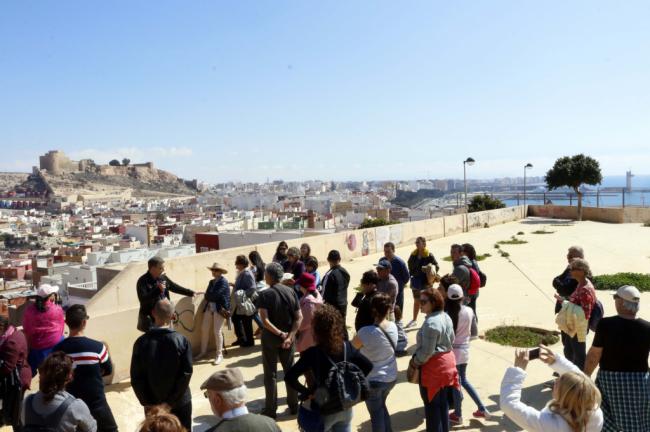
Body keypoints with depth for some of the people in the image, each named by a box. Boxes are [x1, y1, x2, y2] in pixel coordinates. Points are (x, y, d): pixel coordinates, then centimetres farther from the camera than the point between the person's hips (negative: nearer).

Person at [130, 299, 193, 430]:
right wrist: (172, 401, -9)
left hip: (153, 403, 1)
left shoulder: (141, 342, -11)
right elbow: (186, 373, -16)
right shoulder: (181, 340, -14)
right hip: (180, 402, -1)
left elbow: (136, 378, -10)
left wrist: (147, 402, -3)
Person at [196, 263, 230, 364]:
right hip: (209, 307, 7)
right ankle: (203, 352, 20)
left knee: (217, 331, -9)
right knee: (204, 329, 6)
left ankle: (219, 355, 1)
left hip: (220, 308, -7)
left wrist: (209, 296, 2)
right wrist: (211, 297, -7)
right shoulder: (211, 281, 17)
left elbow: (216, 294, -15)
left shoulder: (224, 282, -7)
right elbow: (207, 295, 12)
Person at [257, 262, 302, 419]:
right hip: (288, 338, 4)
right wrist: (290, 336, -11)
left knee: (271, 374, 8)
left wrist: (279, 333, -17)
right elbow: (299, 317, -7)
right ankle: (293, 405, 26)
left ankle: (271, 410, 15)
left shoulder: (265, 294, -13)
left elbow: (265, 320, -23)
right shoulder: (291, 292, -1)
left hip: (270, 338, -4)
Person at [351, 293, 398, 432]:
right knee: (381, 406, 29)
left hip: (373, 380, -5)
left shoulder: (366, 332, -27)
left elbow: (352, 347, -8)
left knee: (376, 413, 14)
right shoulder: (393, 327, -11)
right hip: (391, 377, 6)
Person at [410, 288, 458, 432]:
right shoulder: (446, 317, 3)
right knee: (443, 402, 20)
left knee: (432, 405, 7)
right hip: (447, 359, 9)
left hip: (433, 366, -9)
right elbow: (451, 340, 15)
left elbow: (427, 352, -25)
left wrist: (415, 362, -10)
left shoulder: (431, 323, -26)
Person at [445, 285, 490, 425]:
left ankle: (458, 416, 26)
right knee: (463, 380, 24)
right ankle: (482, 409, 28)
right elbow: (475, 334, 2)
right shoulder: (469, 311, -6)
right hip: (465, 349, 5)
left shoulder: (447, 314, -19)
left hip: (452, 351, -5)